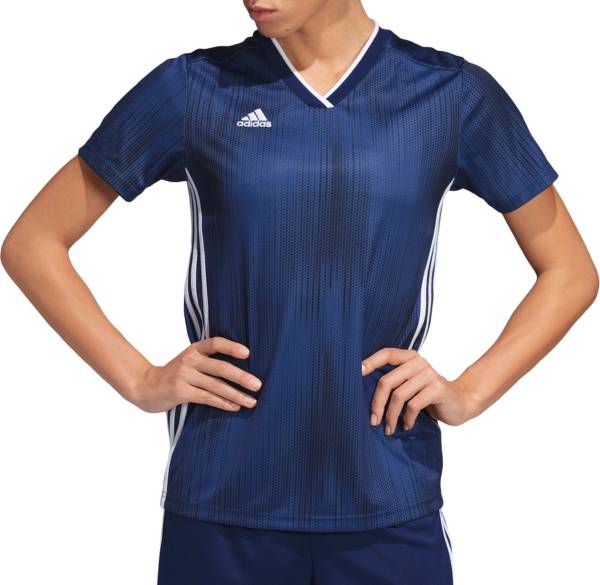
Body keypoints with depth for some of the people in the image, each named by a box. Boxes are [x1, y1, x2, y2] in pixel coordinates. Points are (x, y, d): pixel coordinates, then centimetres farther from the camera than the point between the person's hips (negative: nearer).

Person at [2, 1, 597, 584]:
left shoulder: (453, 94, 0)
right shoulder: (192, 89, 0)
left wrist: (469, 394, -3)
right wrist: (139, 380, -3)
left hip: (389, 505, 0)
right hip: (222, 503, 0)